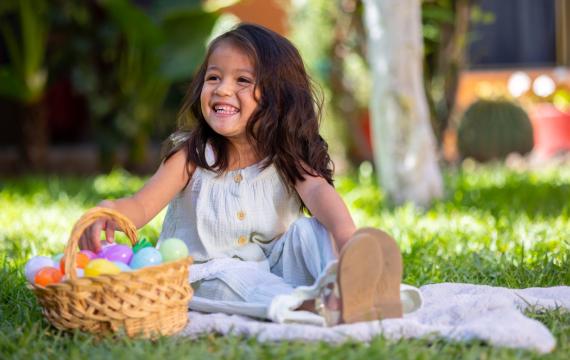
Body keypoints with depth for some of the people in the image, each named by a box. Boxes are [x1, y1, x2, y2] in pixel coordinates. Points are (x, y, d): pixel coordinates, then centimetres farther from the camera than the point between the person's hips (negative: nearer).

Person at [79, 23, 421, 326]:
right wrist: (111, 211, -39)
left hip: (275, 266, 1)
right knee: (234, 276, -32)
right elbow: (142, 205, -12)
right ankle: (309, 306, -59)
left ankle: (346, 289, -54)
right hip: (208, 275, -1)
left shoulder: (287, 158, -1)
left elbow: (319, 191, -23)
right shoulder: (191, 156, -1)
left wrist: (346, 234, -46)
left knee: (307, 230, -22)